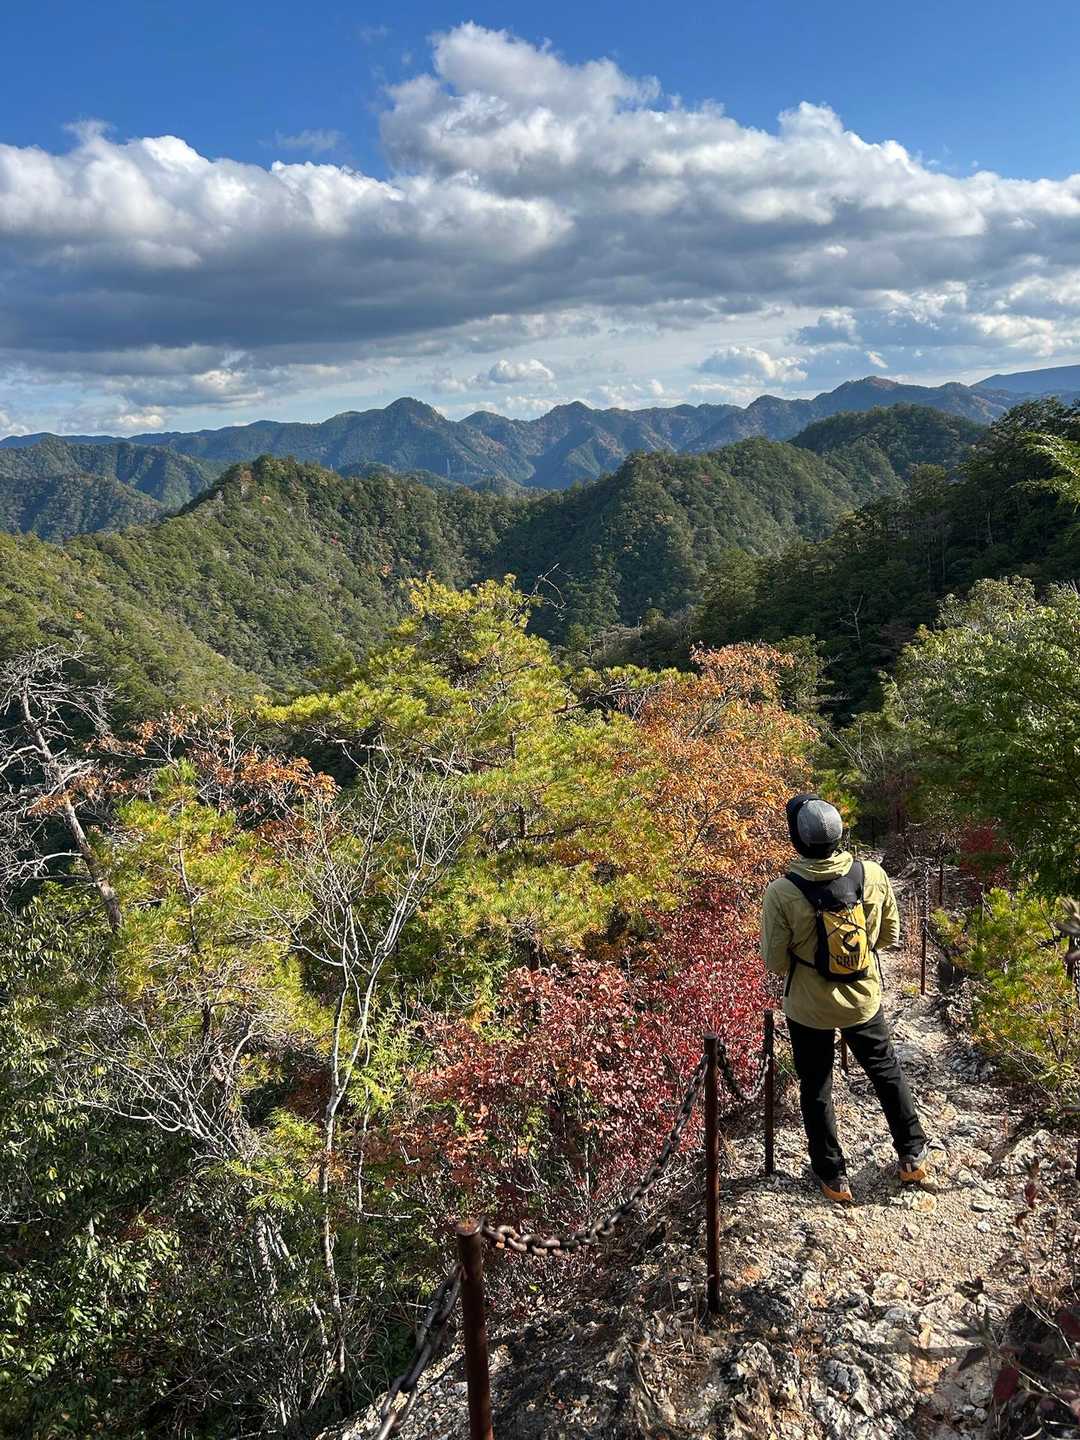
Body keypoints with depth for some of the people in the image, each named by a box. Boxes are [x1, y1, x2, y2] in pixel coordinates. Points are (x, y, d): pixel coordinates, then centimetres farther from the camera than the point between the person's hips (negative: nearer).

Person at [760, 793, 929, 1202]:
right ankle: (913, 1155, 42)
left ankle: (833, 1176, 32)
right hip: (864, 1001, 3)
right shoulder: (873, 876, -17)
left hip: (808, 1010, -2)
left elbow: (775, 962, -16)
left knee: (816, 1092, 19)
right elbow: (890, 934, -2)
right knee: (887, 1073, 27)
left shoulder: (782, 894, -26)